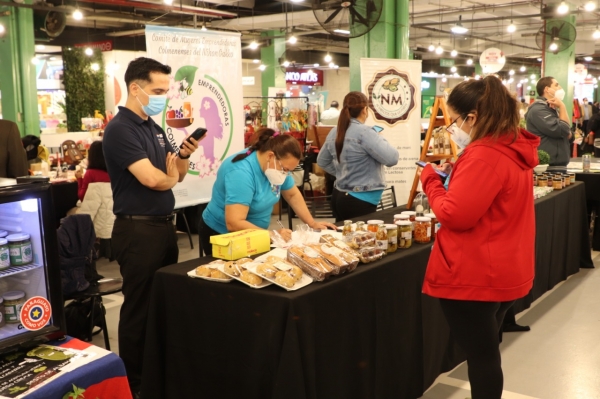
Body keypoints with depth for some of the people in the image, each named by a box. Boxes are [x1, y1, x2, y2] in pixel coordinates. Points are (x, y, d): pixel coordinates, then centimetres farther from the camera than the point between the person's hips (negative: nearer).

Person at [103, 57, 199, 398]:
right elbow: (152, 179, -25)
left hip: (164, 226, 9)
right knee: (139, 308, 2)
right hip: (138, 230, -9)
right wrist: (171, 177, -3)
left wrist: (184, 154, -7)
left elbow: (177, 174, 14)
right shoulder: (120, 129, -15)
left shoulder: (155, 127, 11)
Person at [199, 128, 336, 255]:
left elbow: (293, 195, 7)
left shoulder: (277, 165, -8)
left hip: (251, 235, 7)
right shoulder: (241, 172, -31)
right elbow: (234, 224, -36)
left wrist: (312, 223, -2)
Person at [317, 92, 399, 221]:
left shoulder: (335, 131, 7)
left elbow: (322, 161, 21)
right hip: (360, 201, -9)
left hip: (339, 196, 9)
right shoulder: (364, 132, -17)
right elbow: (391, 158, -22)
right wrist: (380, 140, -3)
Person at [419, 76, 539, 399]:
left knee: (480, 356, 5)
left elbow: (455, 215, -24)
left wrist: (431, 179, -9)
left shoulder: (484, 155, -23)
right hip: (503, 272, 10)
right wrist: (454, 176, 5)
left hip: (474, 276, -10)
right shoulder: (514, 148, 7)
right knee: (486, 353, 22)